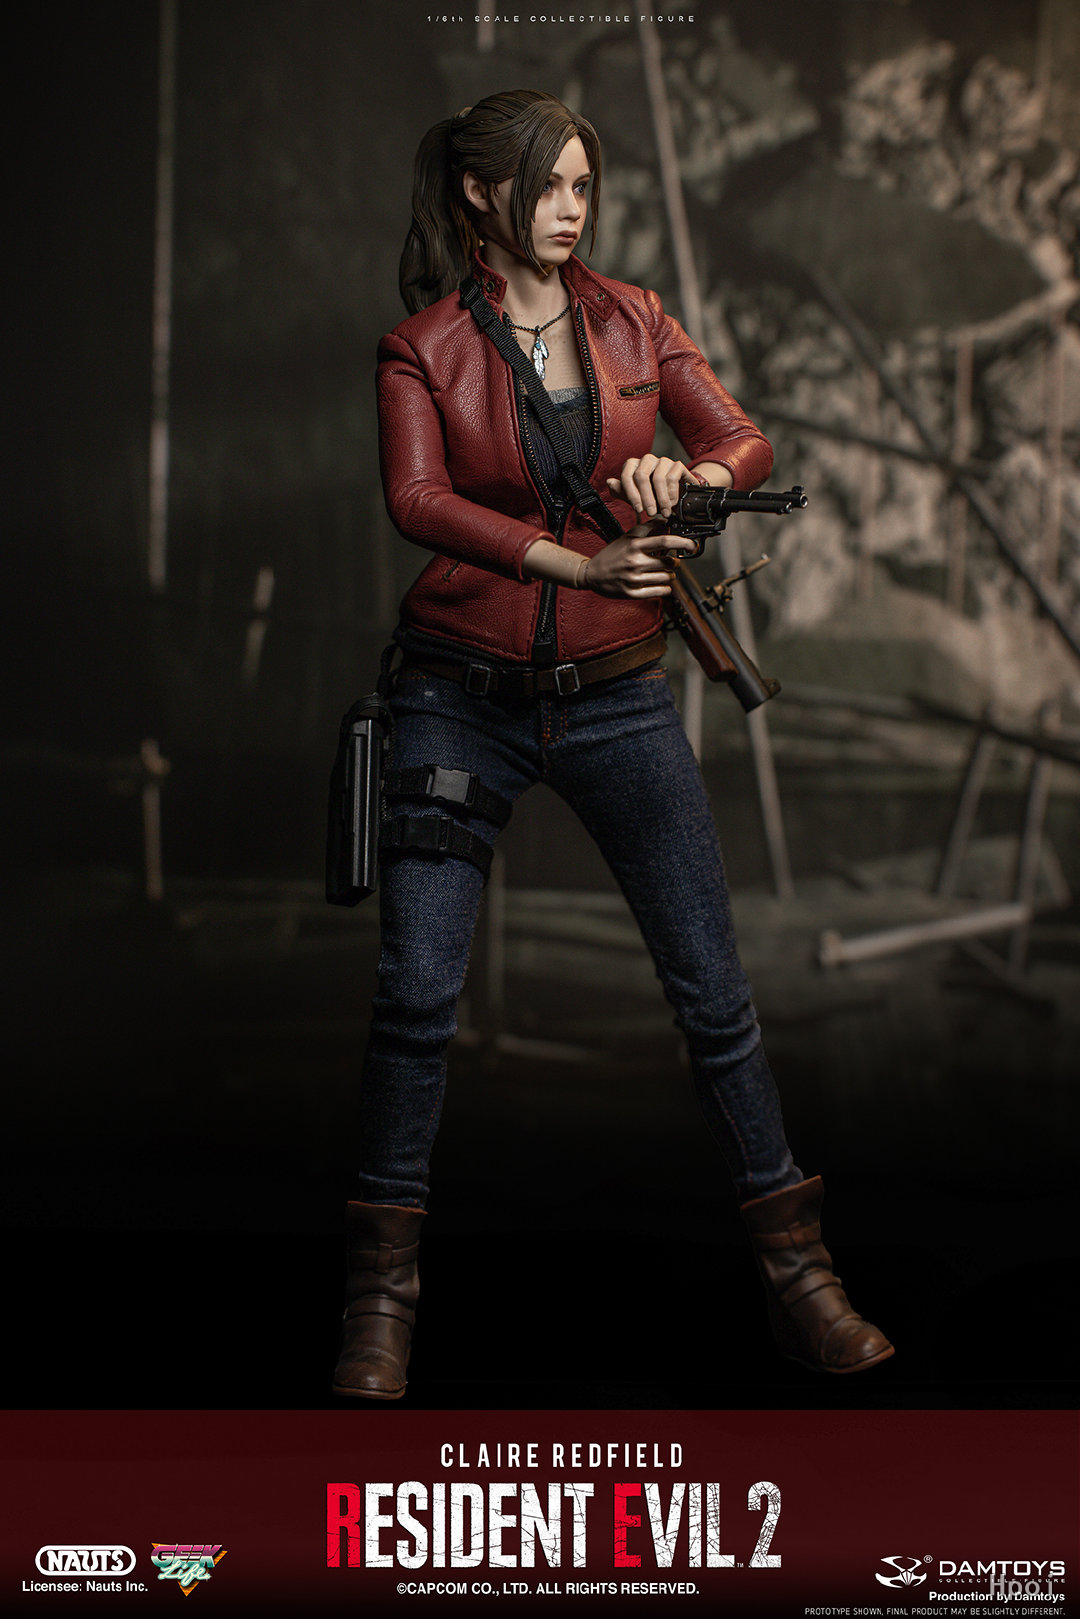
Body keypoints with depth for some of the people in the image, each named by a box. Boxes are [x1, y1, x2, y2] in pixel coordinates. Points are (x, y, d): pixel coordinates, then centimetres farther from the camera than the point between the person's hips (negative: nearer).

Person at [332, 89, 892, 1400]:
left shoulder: (631, 320, 7)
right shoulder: (422, 346, -1)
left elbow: (746, 443, 2)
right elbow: (418, 501, -16)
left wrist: (684, 475, -21)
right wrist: (579, 561, -28)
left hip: (615, 691, 2)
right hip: (462, 694, -2)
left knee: (712, 985, 1)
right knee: (415, 989, -7)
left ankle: (795, 1268, 13)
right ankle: (383, 1291, 8)